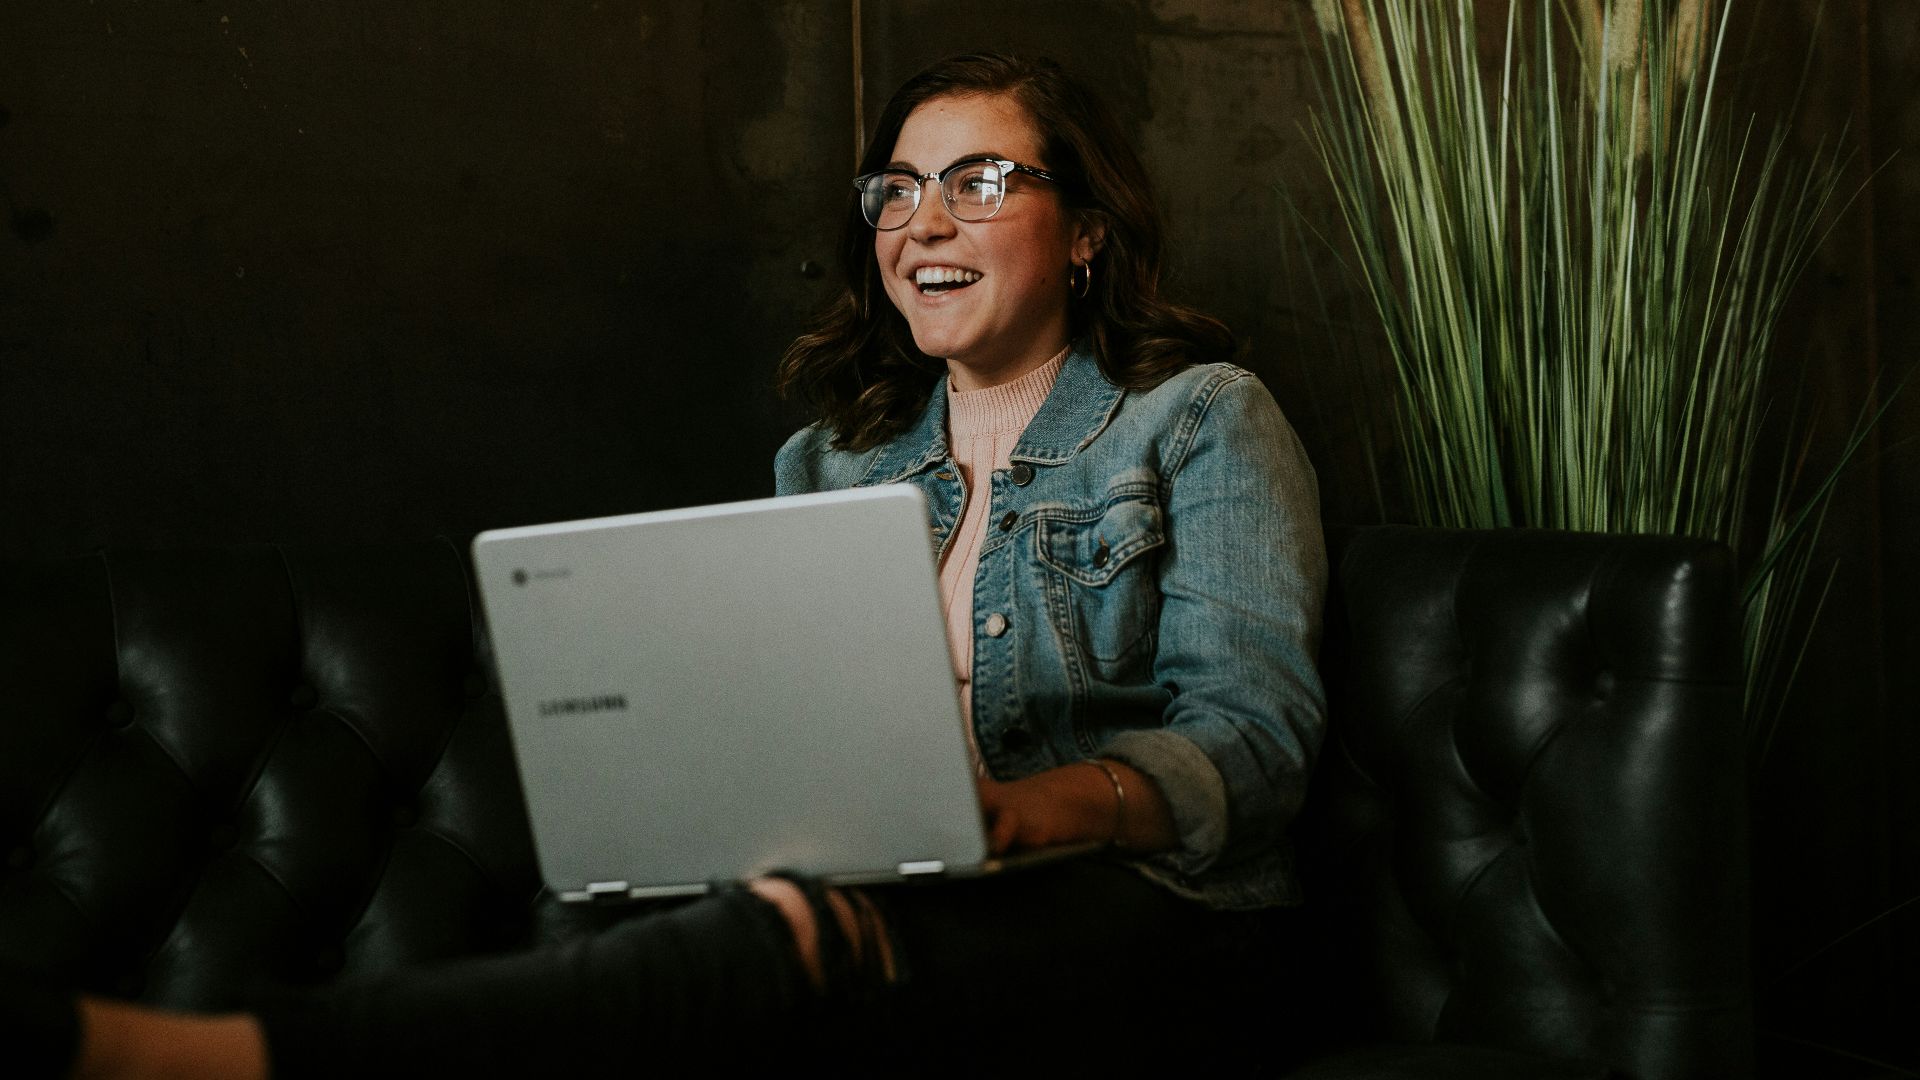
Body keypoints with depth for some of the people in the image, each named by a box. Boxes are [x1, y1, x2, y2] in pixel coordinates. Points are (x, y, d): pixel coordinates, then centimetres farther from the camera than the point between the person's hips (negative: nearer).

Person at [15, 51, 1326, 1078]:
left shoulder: (1203, 420, 6)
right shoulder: (832, 462, 21)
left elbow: (1253, 730, -7)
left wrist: (1026, 807, -27)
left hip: (1145, 904, -5)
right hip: (877, 892, 5)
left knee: (805, 925, -36)